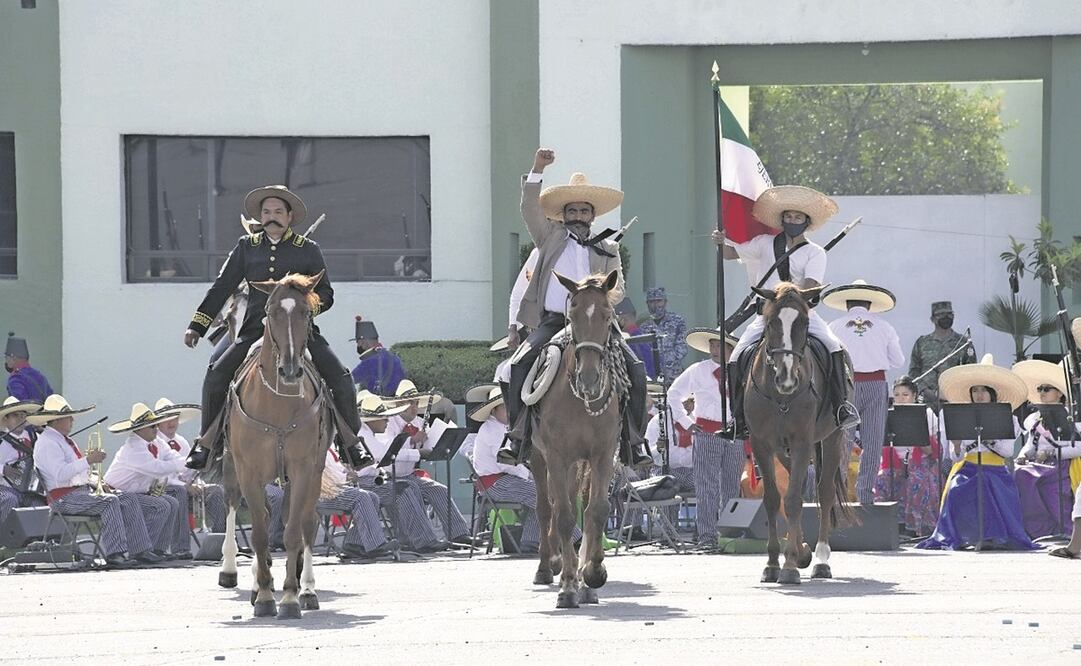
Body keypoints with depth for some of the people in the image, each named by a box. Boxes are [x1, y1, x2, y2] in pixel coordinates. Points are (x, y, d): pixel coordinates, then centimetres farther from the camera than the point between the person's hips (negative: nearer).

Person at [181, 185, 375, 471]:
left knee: (340, 377, -17)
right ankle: (206, 442, -2)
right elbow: (222, 288, 13)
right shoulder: (247, 247, 12)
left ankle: (349, 442, 2)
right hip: (255, 330, 1)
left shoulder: (308, 250, 8)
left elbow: (326, 294, 7)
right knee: (216, 373, -17)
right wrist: (197, 325, 7)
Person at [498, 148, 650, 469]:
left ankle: (634, 441, -11)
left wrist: (608, 295, -16)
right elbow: (530, 210, 3)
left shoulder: (608, 248, 19)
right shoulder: (551, 238, 17)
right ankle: (517, 436, -19)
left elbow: (618, 286, 9)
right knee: (520, 364, -24)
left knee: (635, 370, -17)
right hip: (552, 320, -1)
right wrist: (537, 169, -8)